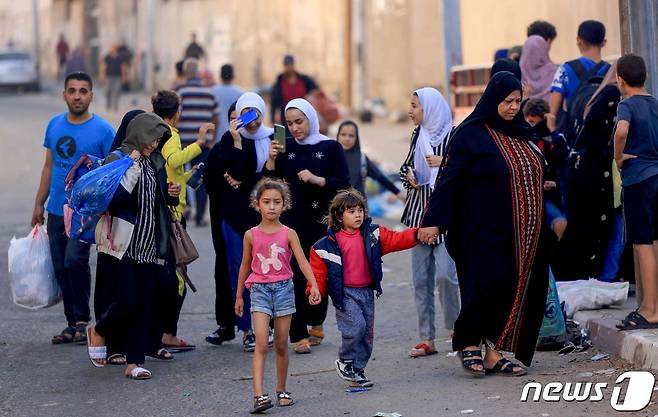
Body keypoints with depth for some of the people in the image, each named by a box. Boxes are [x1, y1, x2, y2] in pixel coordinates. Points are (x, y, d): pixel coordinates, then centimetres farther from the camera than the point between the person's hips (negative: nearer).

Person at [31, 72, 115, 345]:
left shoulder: (103, 130, -6)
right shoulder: (55, 125, 8)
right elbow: (49, 166, 16)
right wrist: (39, 204, 13)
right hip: (56, 210, 5)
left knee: (75, 260, -19)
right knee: (61, 268, 7)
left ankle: (82, 320, -5)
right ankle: (72, 324, 16)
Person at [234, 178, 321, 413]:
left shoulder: (289, 234, -1)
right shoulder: (251, 235, 2)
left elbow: (302, 262, -9)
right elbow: (245, 266, 13)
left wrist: (314, 286, -23)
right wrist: (239, 296, 17)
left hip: (283, 288, 1)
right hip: (260, 290, -1)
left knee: (281, 345, 9)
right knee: (261, 344, -13)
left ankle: (281, 391, 23)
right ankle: (259, 396, -20)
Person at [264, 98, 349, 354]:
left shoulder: (331, 148, 1)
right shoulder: (285, 148, 8)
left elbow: (344, 184, -5)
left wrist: (317, 179, -17)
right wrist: (271, 160, -10)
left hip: (322, 220, -1)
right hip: (292, 221, 1)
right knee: (295, 275, -9)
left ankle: (316, 323, 30)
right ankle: (300, 335, -10)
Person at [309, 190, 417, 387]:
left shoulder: (373, 234, 3)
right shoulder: (329, 243, -8)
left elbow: (396, 239, 0)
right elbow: (318, 270, -5)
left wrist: (417, 234, -15)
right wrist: (315, 292, -16)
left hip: (366, 291, 5)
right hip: (344, 293, -5)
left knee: (367, 333, 8)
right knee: (356, 326, -19)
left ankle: (358, 370, 22)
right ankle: (344, 361, 3)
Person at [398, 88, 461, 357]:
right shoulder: (418, 135, 12)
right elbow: (406, 167, 24)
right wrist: (409, 176, 3)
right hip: (419, 211, 6)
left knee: (445, 274, -15)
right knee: (420, 278, 4)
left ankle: (454, 327, 6)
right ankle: (427, 339, 9)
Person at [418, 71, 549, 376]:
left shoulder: (522, 133, 13)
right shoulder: (471, 134, -7)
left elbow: (537, 172, 21)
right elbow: (449, 179, -10)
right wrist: (434, 221, -16)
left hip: (522, 232, 7)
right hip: (487, 230, -6)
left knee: (518, 289, 1)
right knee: (487, 285, -12)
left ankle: (495, 353, 6)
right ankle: (470, 342, 9)